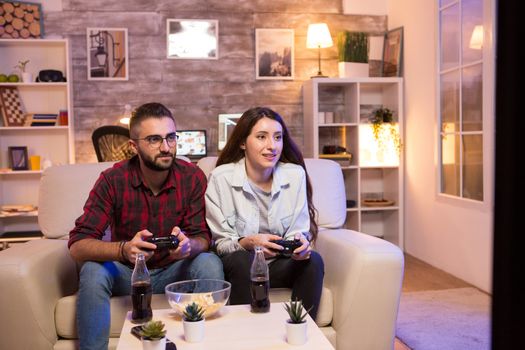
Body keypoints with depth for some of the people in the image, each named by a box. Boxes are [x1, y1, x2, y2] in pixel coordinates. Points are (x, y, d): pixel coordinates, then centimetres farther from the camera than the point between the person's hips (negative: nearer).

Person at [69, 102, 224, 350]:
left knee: (210, 264, -27)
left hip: (173, 272, 1)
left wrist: (189, 245, -38)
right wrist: (124, 249, -42)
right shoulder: (113, 179, -15)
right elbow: (77, 246, -21)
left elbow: (203, 238, -12)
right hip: (127, 271, 0)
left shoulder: (192, 177, -12)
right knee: (93, 271, -29)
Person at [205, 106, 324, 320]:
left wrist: (300, 241, -24)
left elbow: (299, 231, 1)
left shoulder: (295, 174, -3)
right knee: (242, 261, -33)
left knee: (313, 260, -25)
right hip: (237, 266, -2)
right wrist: (248, 243, -30)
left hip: (281, 265, 3)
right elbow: (220, 244, -8)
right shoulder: (220, 178, -11)